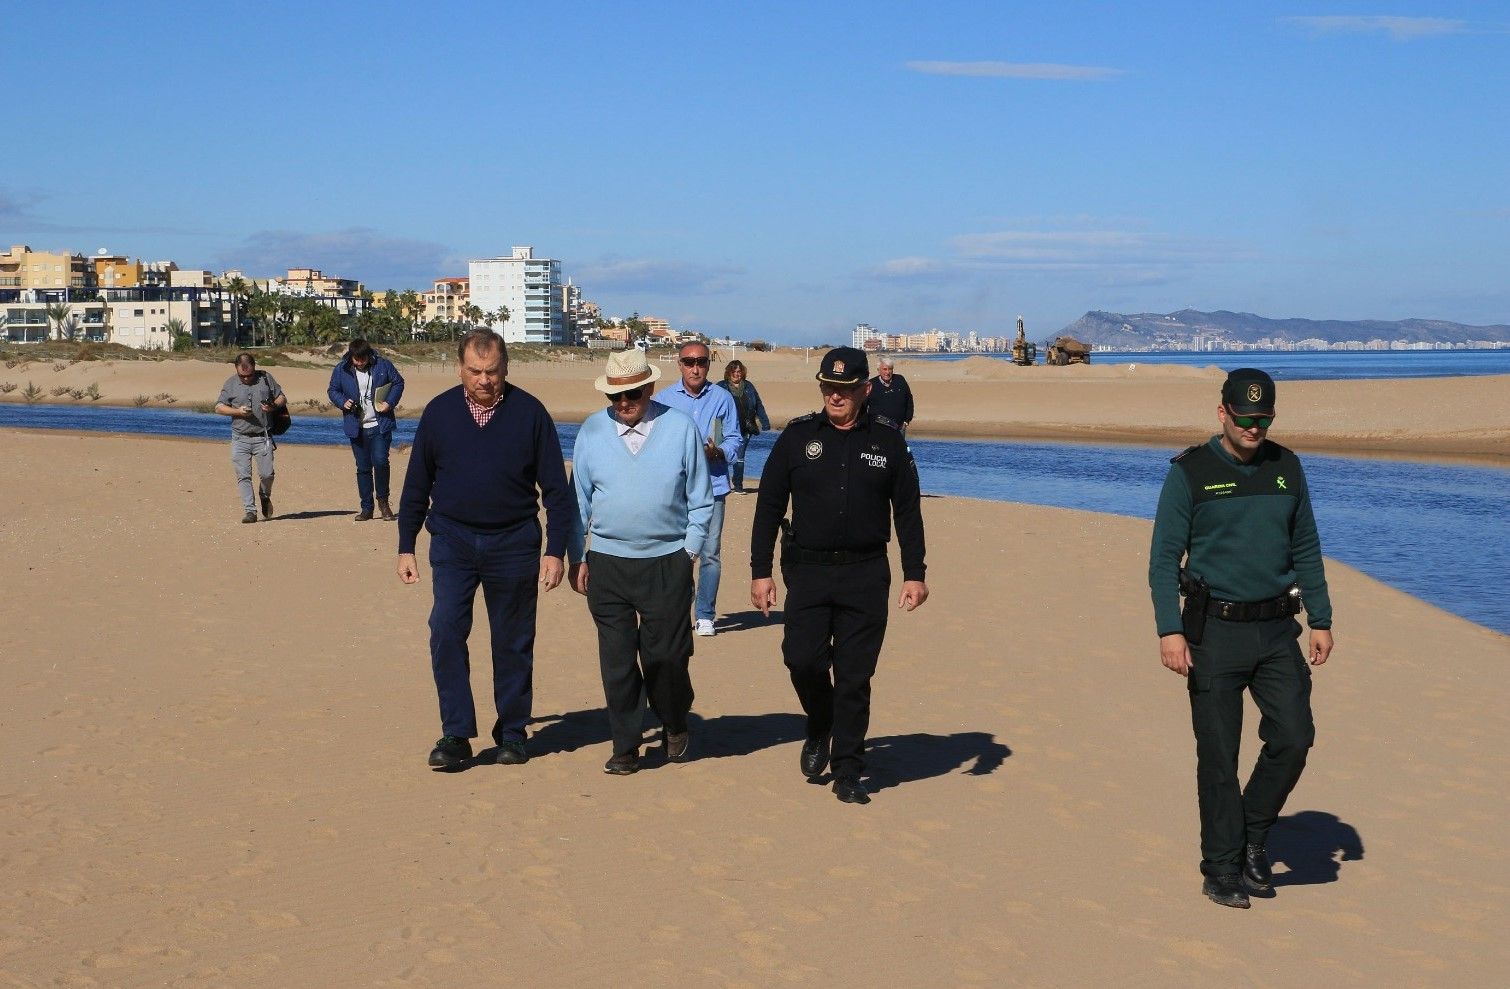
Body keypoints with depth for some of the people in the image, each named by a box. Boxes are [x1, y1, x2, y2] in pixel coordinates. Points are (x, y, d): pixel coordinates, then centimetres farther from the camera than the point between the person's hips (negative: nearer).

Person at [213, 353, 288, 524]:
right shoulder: (230, 384, 5)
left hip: (263, 437, 0)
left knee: (266, 474, -5)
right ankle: (250, 510, -1)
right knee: (243, 476, -6)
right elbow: (218, 407, 5)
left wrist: (273, 406, -9)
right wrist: (237, 411, -12)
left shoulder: (266, 378, 6)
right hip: (240, 438, 0)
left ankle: (265, 497, 26)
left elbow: (282, 398, 13)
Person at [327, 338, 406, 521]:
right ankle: (366, 508, 16)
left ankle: (383, 501, 5)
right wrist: (342, 402, -8)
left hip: (380, 425, -2)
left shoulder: (383, 365, -4)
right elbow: (332, 390, 12)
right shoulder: (341, 369, -1)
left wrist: (390, 402, -7)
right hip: (357, 428, 2)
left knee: (380, 461, -16)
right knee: (363, 468, 7)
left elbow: (398, 382, 8)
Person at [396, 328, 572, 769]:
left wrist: (556, 550, -5)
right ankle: (456, 734, -7)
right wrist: (406, 547, 8)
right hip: (453, 539, 1)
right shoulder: (439, 412, 2)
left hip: (513, 543, -1)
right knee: (446, 630, -13)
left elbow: (556, 489, 0)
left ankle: (512, 733, 21)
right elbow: (416, 485, 10)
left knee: (513, 642, 7)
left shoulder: (529, 413, -3)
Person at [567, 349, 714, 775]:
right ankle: (625, 747, 14)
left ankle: (675, 728, 29)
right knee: (616, 657, 3)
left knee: (666, 655, 2)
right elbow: (578, 500, 9)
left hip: (667, 562, -1)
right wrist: (577, 557, 6)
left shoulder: (682, 429, -1)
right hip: (607, 563, 2)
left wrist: (688, 551, -1)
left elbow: (700, 500, 5)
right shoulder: (591, 432, 3)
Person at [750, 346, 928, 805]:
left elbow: (908, 512, 9)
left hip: (866, 575, 0)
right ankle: (819, 729, 20)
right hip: (808, 570, 0)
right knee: (802, 657, -12)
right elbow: (768, 507, 5)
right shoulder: (797, 436, 4)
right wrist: (760, 571, 0)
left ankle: (848, 773, 12)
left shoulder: (888, 441, 5)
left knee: (855, 677, 1)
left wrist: (914, 573, 3)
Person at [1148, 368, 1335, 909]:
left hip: (1276, 629, 4)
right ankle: (1222, 868, 12)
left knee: (1293, 737, -6)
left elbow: (1306, 550, 15)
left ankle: (1253, 835, 18)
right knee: (1218, 757, 0)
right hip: (1214, 630, -4)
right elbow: (1164, 558, -6)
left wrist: (1321, 620, 10)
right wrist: (1169, 630, -16)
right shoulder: (1190, 472, -5)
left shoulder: (1286, 468, 8)